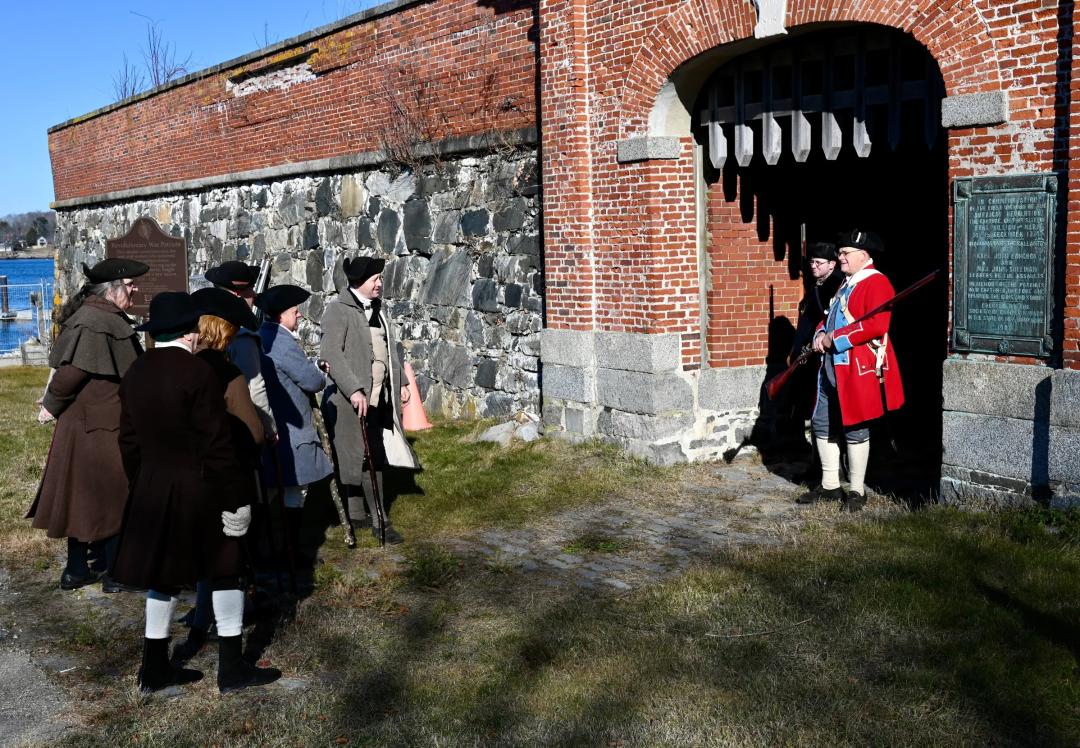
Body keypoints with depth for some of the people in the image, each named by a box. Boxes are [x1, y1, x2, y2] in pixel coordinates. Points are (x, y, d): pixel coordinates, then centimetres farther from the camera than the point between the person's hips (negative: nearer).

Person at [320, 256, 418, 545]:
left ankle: (356, 514, 23)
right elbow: (331, 353, -19)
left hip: (379, 395, 7)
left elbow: (388, 347, 21)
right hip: (354, 396, -7)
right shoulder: (338, 310, -12)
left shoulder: (375, 308, 13)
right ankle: (379, 521, 1)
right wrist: (354, 390, -25)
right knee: (370, 458, -5)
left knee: (359, 457, 14)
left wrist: (401, 382, 17)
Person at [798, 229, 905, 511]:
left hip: (858, 369, -10)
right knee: (821, 424, 12)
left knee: (854, 429, -2)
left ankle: (857, 491, 9)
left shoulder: (876, 283, -11)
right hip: (831, 367, 10)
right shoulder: (845, 284, 19)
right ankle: (830, 485, 23)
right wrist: (821, 334, 3)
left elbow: (877, 325, -22)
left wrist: (836, 338, -19)